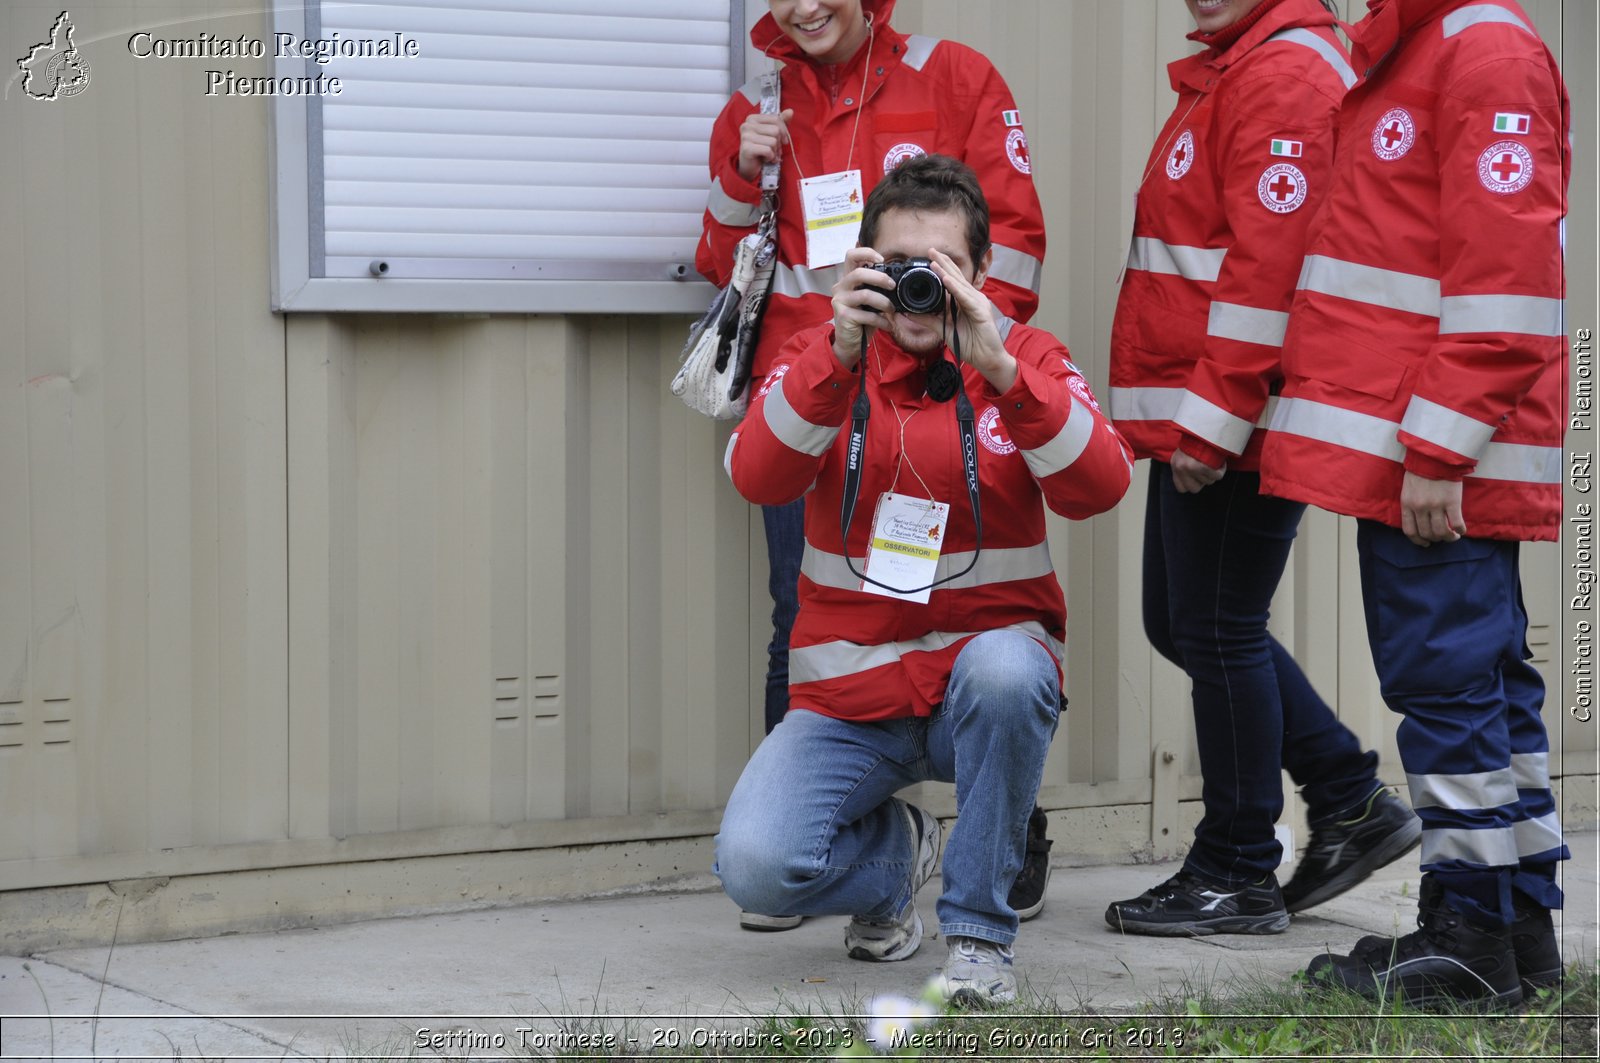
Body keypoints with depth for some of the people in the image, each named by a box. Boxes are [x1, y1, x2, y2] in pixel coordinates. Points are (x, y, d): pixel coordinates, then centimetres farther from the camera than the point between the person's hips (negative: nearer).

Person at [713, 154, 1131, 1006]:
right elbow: (757, 479, -17)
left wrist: (1000, 370, -29)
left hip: (988, 658, -1)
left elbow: (1098, 488, -17)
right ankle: (894, 853, 16)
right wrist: (838, 357, -30)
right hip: (850, 696, 1)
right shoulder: (824, 355, 2)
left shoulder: (1025, 357, 0)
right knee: (753, 865, -22)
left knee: (1004, 670, -38)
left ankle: (979, 930, -16)